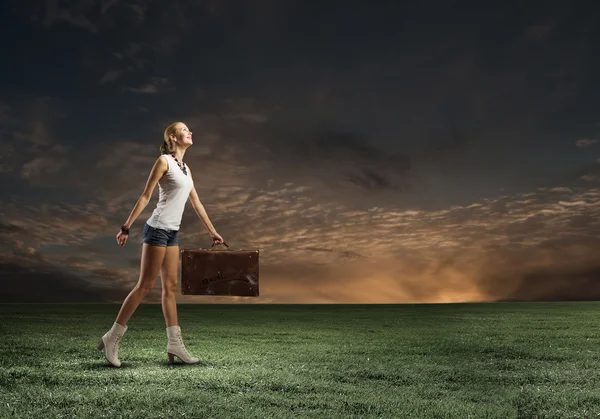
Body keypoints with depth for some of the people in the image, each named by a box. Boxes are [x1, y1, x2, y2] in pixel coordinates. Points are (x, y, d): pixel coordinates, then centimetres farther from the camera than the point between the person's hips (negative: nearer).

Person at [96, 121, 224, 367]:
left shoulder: (186, 169, 17)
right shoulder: (164, 161, -5)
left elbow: (197, 204, 20)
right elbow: (145, 196, -8)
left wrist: (212, 232, 21)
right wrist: (126, 227, -11)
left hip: (172, 233, 8)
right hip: (157, 229, -8)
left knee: (171, 288, 5)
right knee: (145, 286, -6)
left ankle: (174, 344, 7)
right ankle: (113, 337, 2)